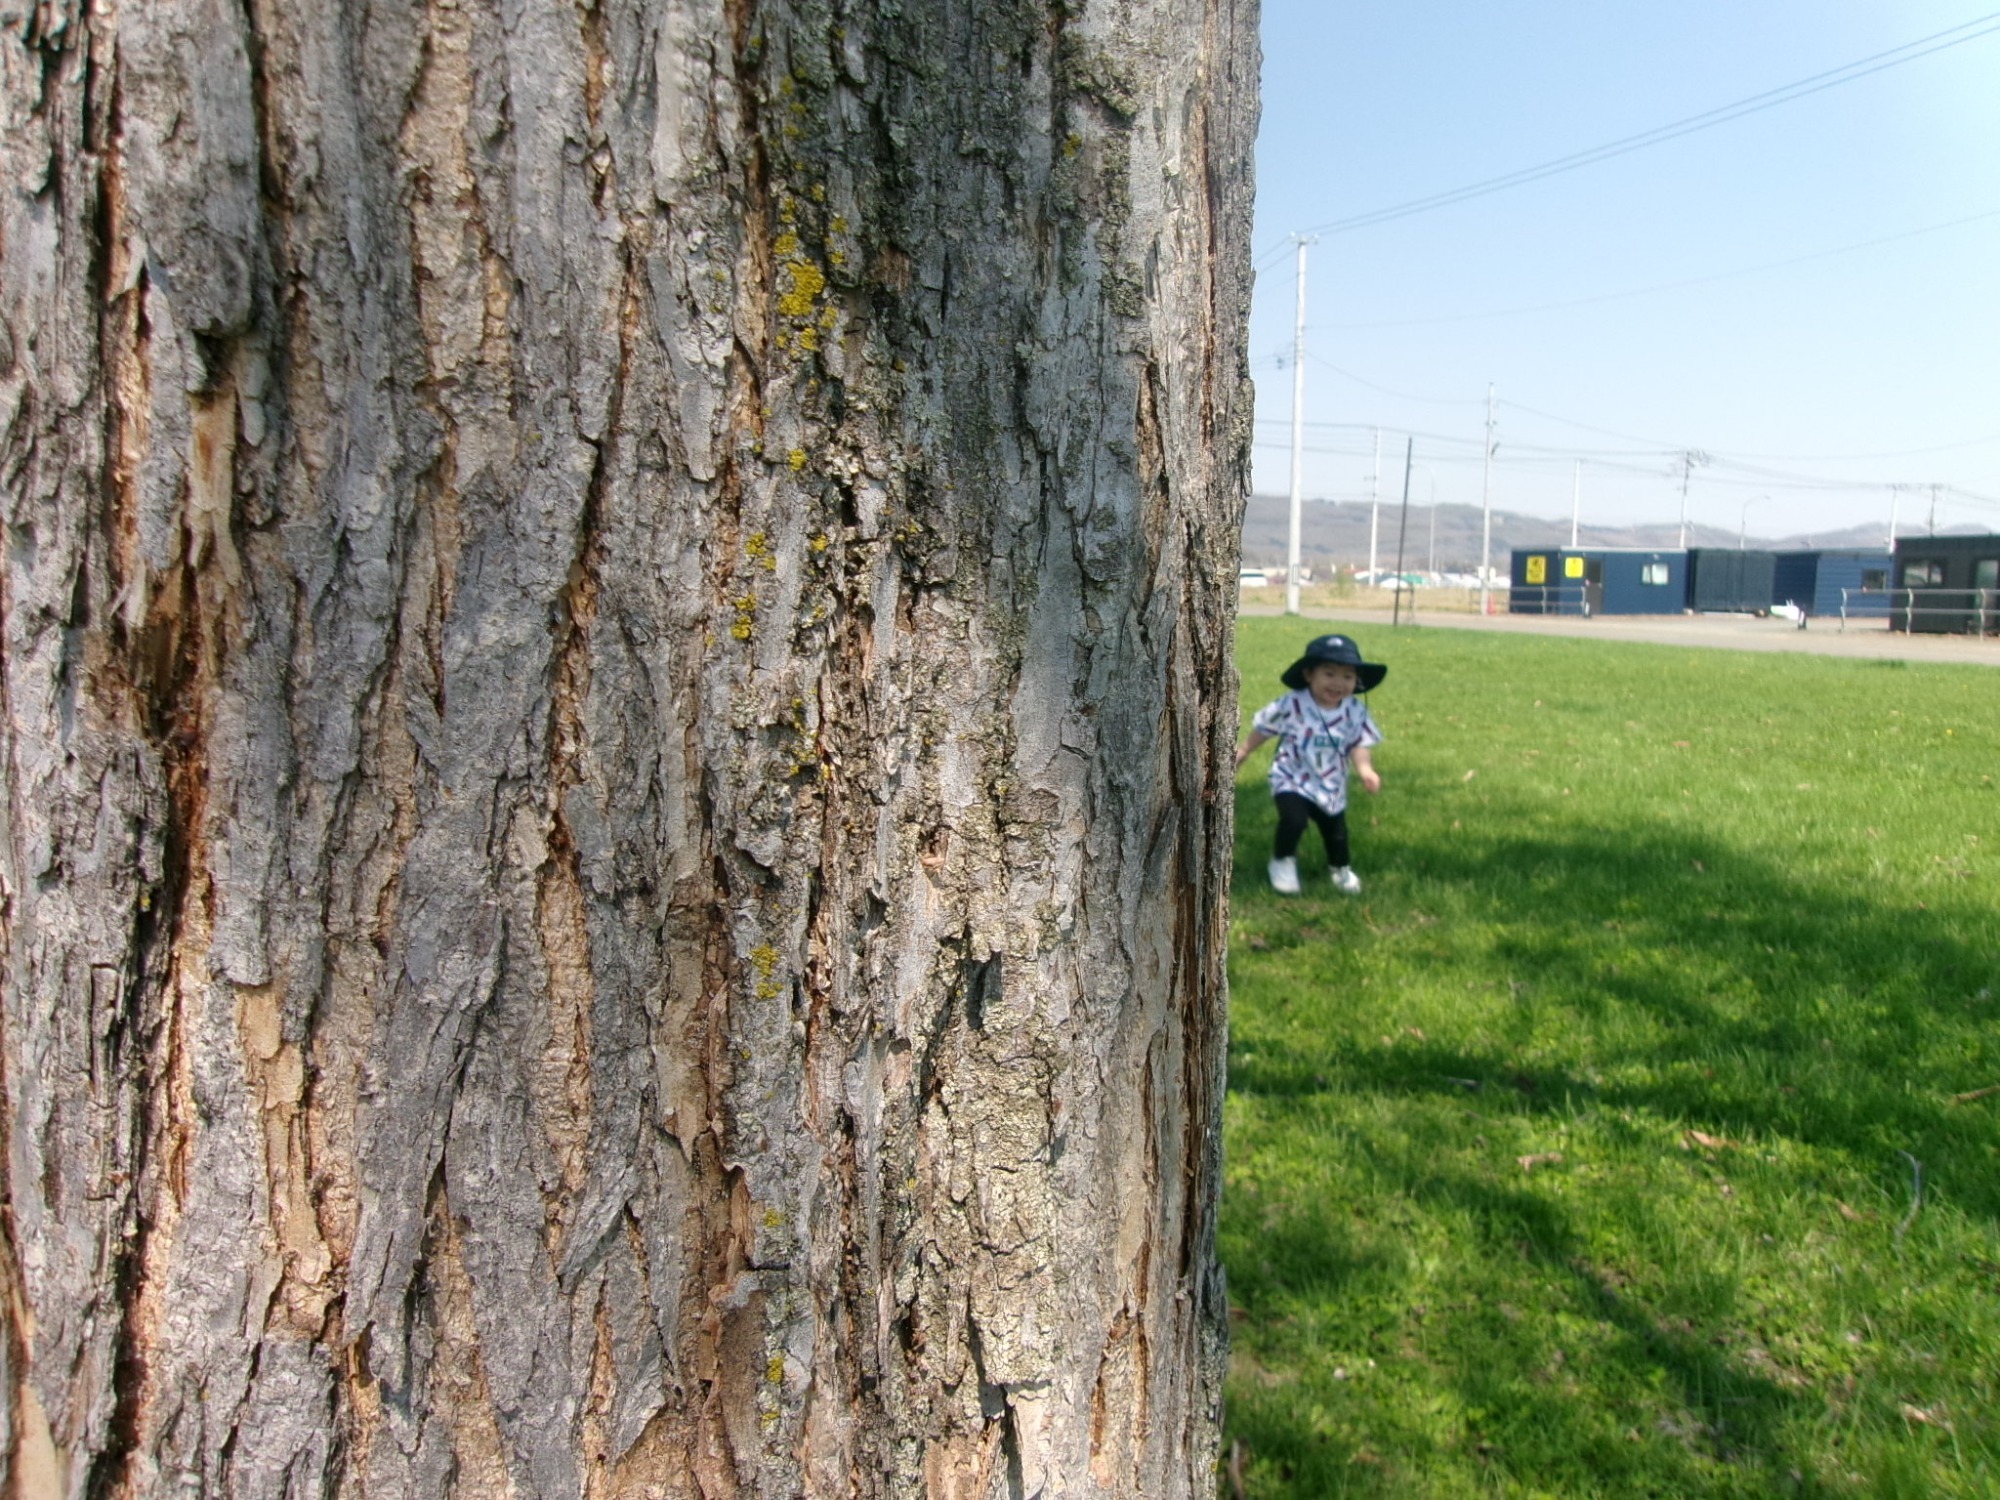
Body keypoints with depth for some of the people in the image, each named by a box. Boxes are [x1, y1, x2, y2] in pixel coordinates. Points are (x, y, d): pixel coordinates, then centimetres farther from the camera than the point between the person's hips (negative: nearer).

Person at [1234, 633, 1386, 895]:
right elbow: (1264, 728, -5)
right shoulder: (1292, 705, -19)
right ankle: (1283, 861, 4)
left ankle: (1340, 868, 47)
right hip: (1292, 780, -3)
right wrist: (1243, 751, 4)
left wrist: (1364, 769, -28)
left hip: (1331, 785, 4)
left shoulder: (1355, 712, -11)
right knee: (1293, 820, -25)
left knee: (1335, 830, 17)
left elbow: (1358, 745, -9)